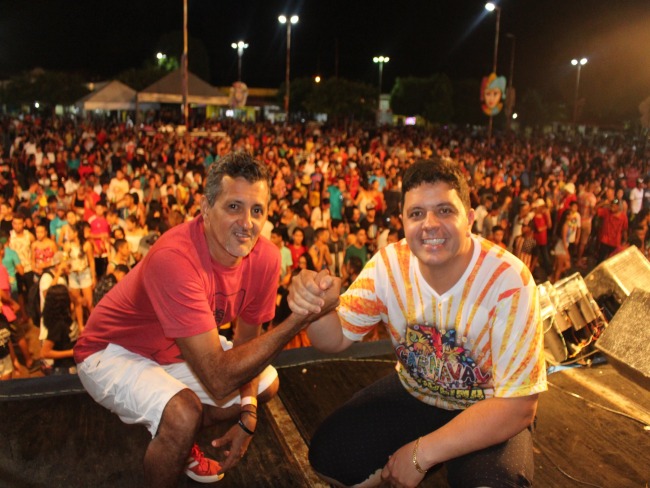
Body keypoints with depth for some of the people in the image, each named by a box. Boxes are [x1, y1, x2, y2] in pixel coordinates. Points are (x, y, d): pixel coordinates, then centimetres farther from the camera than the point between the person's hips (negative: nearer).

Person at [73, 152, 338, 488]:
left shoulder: (265, 258, -17)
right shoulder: (174, 258, -38)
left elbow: (246, 338, 0)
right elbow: (219, 378, -40)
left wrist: (247, 414, -10)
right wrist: (301, 317, -42)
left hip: (176, 347, 7)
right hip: (113, 351, -7)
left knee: (266, 384, 10)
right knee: (185, 415, -33)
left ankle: (177, 442, 25)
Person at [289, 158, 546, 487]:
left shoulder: (507, 281, -27)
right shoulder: (389, 263, -14)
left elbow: (517, 405, -24)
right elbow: (337, 338, -7)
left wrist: (421, 454, -24)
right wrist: (315, 306, -32)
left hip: (489, 413, -3)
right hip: (412, 393, 3)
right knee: (327, 456, -12)